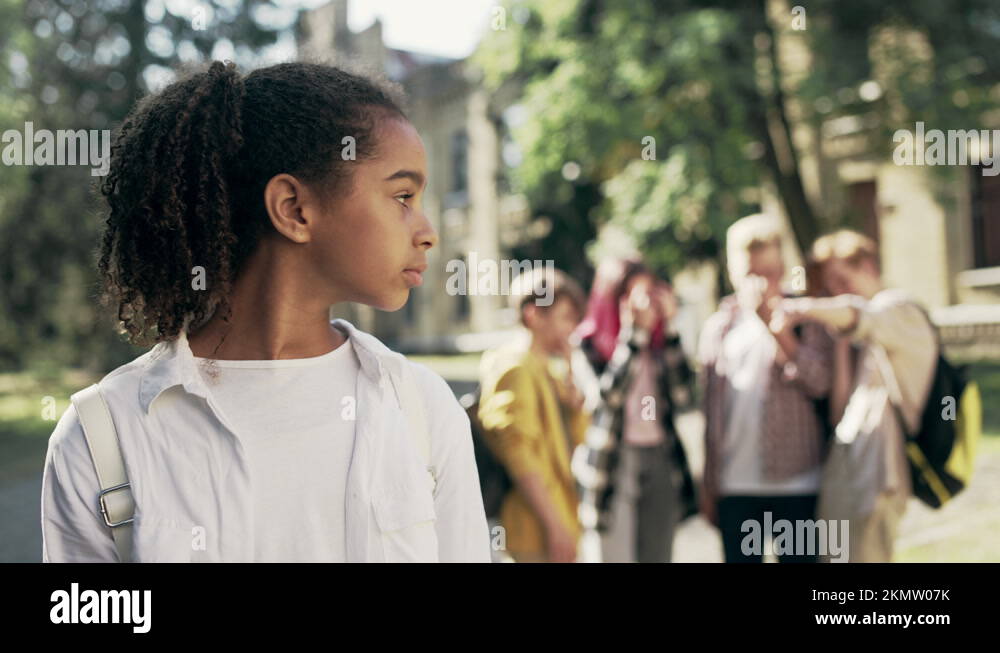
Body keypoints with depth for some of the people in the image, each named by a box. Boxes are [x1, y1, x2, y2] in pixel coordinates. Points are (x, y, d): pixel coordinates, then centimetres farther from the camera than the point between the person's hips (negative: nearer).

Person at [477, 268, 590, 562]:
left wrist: (570, 378, 4)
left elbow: (577, 436, 15)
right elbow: (519, 454, -21)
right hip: (537, 528, -10)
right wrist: (554, 524, -22)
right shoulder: (515, 369, -14)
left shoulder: (546, 372, 16)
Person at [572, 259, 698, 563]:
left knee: (659, 556, 9)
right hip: (616, 462, -5)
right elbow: (609, 391, -21)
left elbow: (682, 395, -3)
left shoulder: (658, 344, 10)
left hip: (662, 461, 5)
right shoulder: (591, 343, -4)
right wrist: (633, 330, -19)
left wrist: (669, 330, -5)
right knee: (619, 555, -6)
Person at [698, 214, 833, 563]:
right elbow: (711, 412, 11)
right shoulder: (718, 327, 10)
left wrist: (776, 325, -20)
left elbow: (819, 382, -13)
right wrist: (708, 484, 10)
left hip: (795, 484, -2)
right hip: (734, 485, 2)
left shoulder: (803, 320, 2)